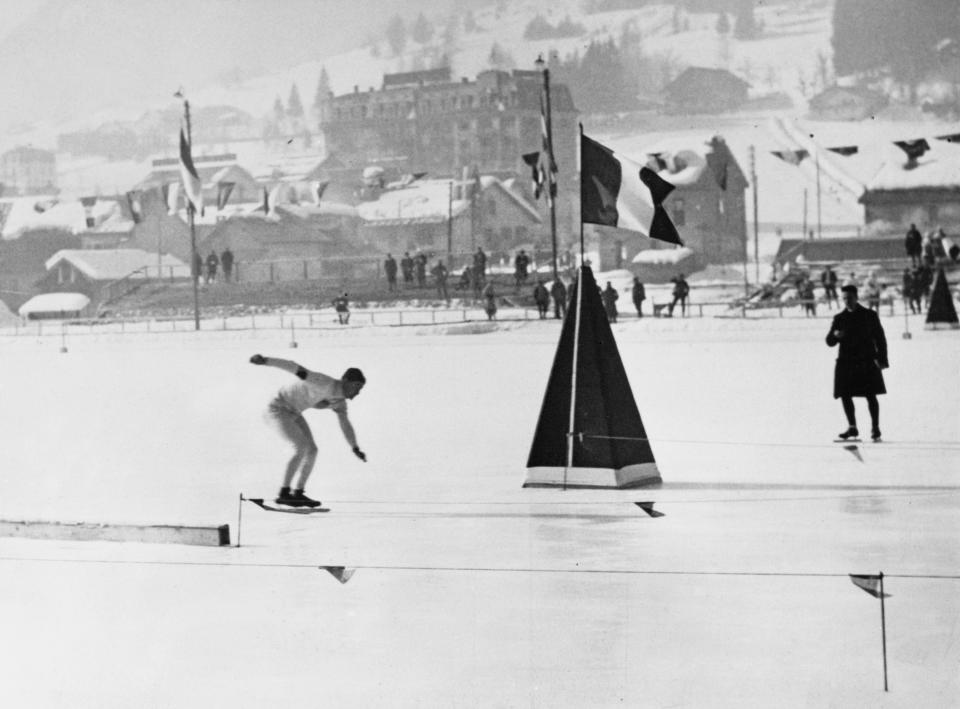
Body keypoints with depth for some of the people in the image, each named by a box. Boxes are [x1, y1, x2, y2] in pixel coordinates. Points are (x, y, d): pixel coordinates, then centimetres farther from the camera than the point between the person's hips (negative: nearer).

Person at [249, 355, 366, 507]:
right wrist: (265, 360, -42)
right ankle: (284, 493, -13)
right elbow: (296, 368, -33)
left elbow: (346, 426, 11)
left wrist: (356, 449, -1)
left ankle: (298, 494, 9)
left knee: (312, 451, 2)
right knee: (301, 448, -19)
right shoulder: (326, 383, -28)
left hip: (293, 412, 9)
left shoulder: (340, 402, 0)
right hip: (278, 408, -9)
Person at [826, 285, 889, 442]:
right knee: (845, 395, -1)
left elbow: (880, 338, 5)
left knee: (871, 395, -4)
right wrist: (835, 335, -18)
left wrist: (882, 359, -1)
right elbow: (830, 342, 5)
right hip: (846, 363, 3)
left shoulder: (870, 315, 2)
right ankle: (852, 427, 13)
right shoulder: (839, 318, 8)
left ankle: (875, 428, 5)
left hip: (867, 362, -3)